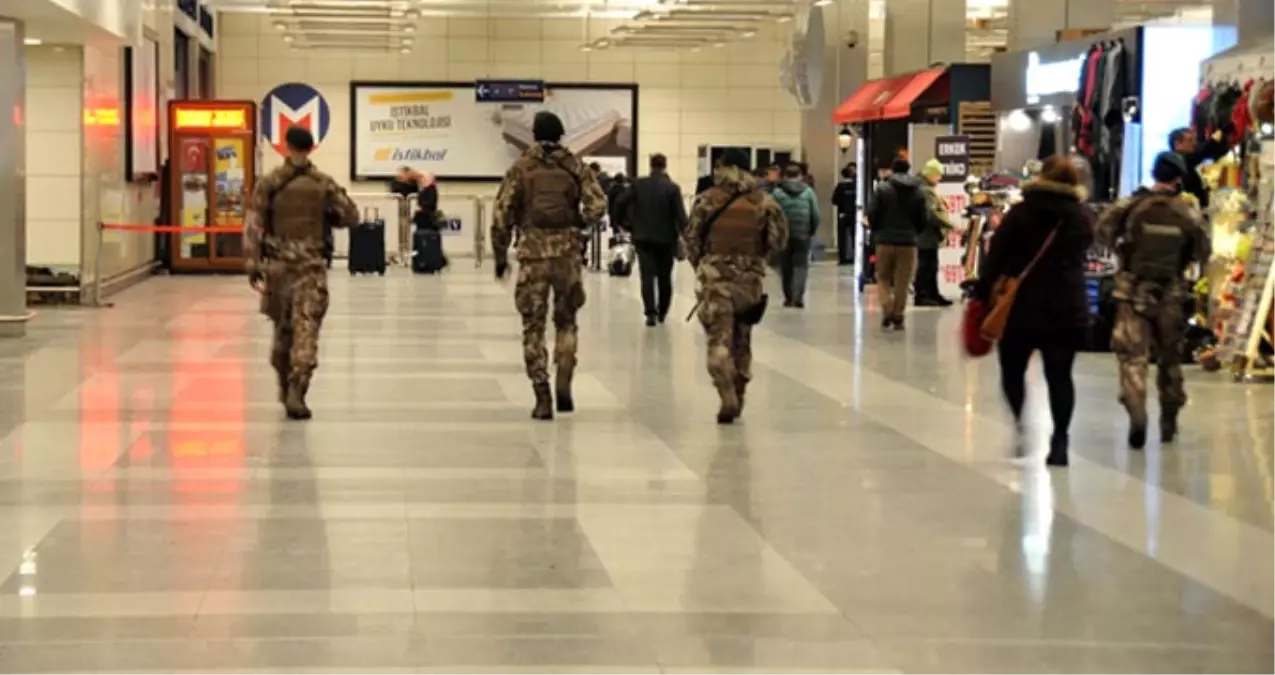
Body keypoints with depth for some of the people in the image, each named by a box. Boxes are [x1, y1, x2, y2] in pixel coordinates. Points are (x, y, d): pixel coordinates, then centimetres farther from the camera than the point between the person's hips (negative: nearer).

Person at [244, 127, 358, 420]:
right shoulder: (324, 183, -1)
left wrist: (253, 265, -3)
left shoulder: (268, 183, -1)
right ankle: (296, 391, -21)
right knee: (306, 330, -6)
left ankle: (286, 388, 32)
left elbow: (253, 226, -5)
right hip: (311, 266, -2)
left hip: (278, 264, 2)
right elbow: (351, 217, 4)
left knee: (282, 327, 19)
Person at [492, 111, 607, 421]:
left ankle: (543, 399, 2)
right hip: (568, 253, 1)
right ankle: (563, 382, 0)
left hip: (532, 254, -1)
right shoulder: (575, 167, 5)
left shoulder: (521, 169, 1)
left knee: (534, 327, 6)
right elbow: (598, 206, -6)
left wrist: (500, 256, 8)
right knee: (566, 321, 18)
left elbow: (502, 215, -2)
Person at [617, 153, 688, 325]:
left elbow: (622, 203, -4)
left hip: (643, 238, 1)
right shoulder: (672, 188, -9)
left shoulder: (639, 184, -3)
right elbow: (680, 215, -13)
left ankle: (650, 313, -13)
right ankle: (662, 312, 22)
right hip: (666, 239, 0)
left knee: (647, 276, -1)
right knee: (664, 277, 14)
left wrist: (630, 224, 9)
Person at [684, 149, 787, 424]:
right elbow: (779, 239, 1)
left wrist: (700, 264, 15)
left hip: (715, 277, -2)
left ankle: (728, 398, -21)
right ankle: (738, 396, 24)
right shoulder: (764, 202, 1)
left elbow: (691, 236, -1)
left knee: (719, 339, -4)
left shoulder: (708, 200, -4)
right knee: (742, 339, 17)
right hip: (750, 278, 3)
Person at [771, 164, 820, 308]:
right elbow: (815, 215, 0)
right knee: (801, 265, 2)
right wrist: (812, 231, 12)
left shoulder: (777, 192, 0)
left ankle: (789, 297, 14)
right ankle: (798, 296, -14)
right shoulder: (808, 191, 4)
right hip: (803, 235, 0)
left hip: (783, 235, 0)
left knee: (786, 266, 10)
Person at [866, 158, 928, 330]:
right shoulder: (918, 191, 3)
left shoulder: (882, 188, -5)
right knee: (902, 282, 7)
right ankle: (898, 317, 7)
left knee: (883, 278, 11)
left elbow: (872, 214, -7)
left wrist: (877, 232, 11)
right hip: (908, 242, 1)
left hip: (885, 241, -1)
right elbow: (924, 219, 3)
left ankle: (887, 309, -9)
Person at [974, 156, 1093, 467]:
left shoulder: (1021, 214, -5)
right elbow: (1081, 256, 15)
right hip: (1068, 309, 2)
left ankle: (1020, 423, -10)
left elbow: (996, 256, -8)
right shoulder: (1082, 217, 5)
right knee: (1060, 375, 7)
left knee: (1012, 371, 11)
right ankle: (1059, 441, -1)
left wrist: (983, 293, -4)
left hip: (1022, 305, -2)